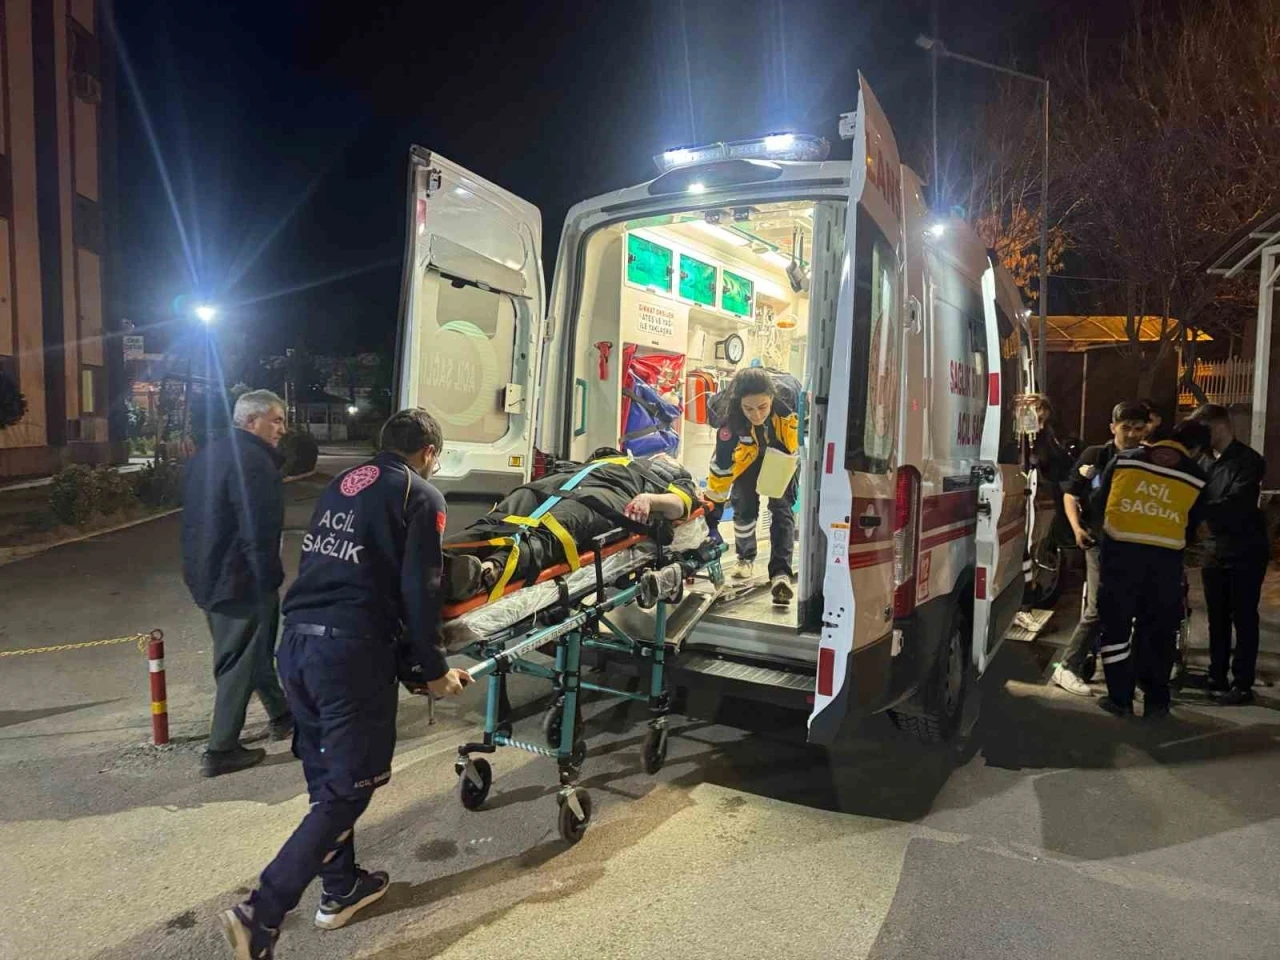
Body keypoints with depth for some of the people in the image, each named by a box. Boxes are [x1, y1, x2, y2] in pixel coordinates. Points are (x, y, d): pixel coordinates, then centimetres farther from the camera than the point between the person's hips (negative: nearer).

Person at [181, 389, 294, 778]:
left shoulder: (207, 455, 11)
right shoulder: (253, 460, -22)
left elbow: (197, 519, 18)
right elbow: (258, 534, -26)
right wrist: (270, 581, -17)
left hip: (206, 575, 10)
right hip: (240, 581, -10)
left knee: (254, 650, 23)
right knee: (240, 663, 4)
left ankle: (280, 715, 39)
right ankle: (221, 750, 14)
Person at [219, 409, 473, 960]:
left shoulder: (342, 484, 19)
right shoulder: (420, 496, -2)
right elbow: (419, 592, -9)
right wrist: (432, 670, 2)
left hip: (297, 643, 8)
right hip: (351, 650, -8)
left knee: (326, 776, 21)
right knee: (348, 788, 4)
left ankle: (341, 889, 35)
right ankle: (261, 914, 0)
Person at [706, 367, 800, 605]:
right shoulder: (731, 424, -39)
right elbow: (721, 469, -30)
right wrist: (712, 511, -26)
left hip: (782, 455, 0)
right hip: (747, 458, 0)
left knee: (782, 509, -9)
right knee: (744, 507, -1)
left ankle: (780, 573, -10)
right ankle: (745, 558, 26)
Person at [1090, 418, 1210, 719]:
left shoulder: (1125, 459, 8)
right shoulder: (1197, 477, 9)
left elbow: (1098, 503, 14)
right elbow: (1191, 525, 15)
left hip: (1119, 548, -1)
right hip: (1165, 557, 1)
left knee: (1115, 623, 10)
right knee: (1159, 630, 13)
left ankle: (1120, 697, 14)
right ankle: (1156, 702, 20)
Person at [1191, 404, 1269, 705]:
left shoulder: (1248, 461, -11)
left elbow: (1236, 504, -24)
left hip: (1245, 551, -6)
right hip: (1215, 549, 6)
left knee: (1243, 618, 0)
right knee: (1217, 617, 12)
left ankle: (1242, 684, 7)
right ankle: (1217, 675, 23)